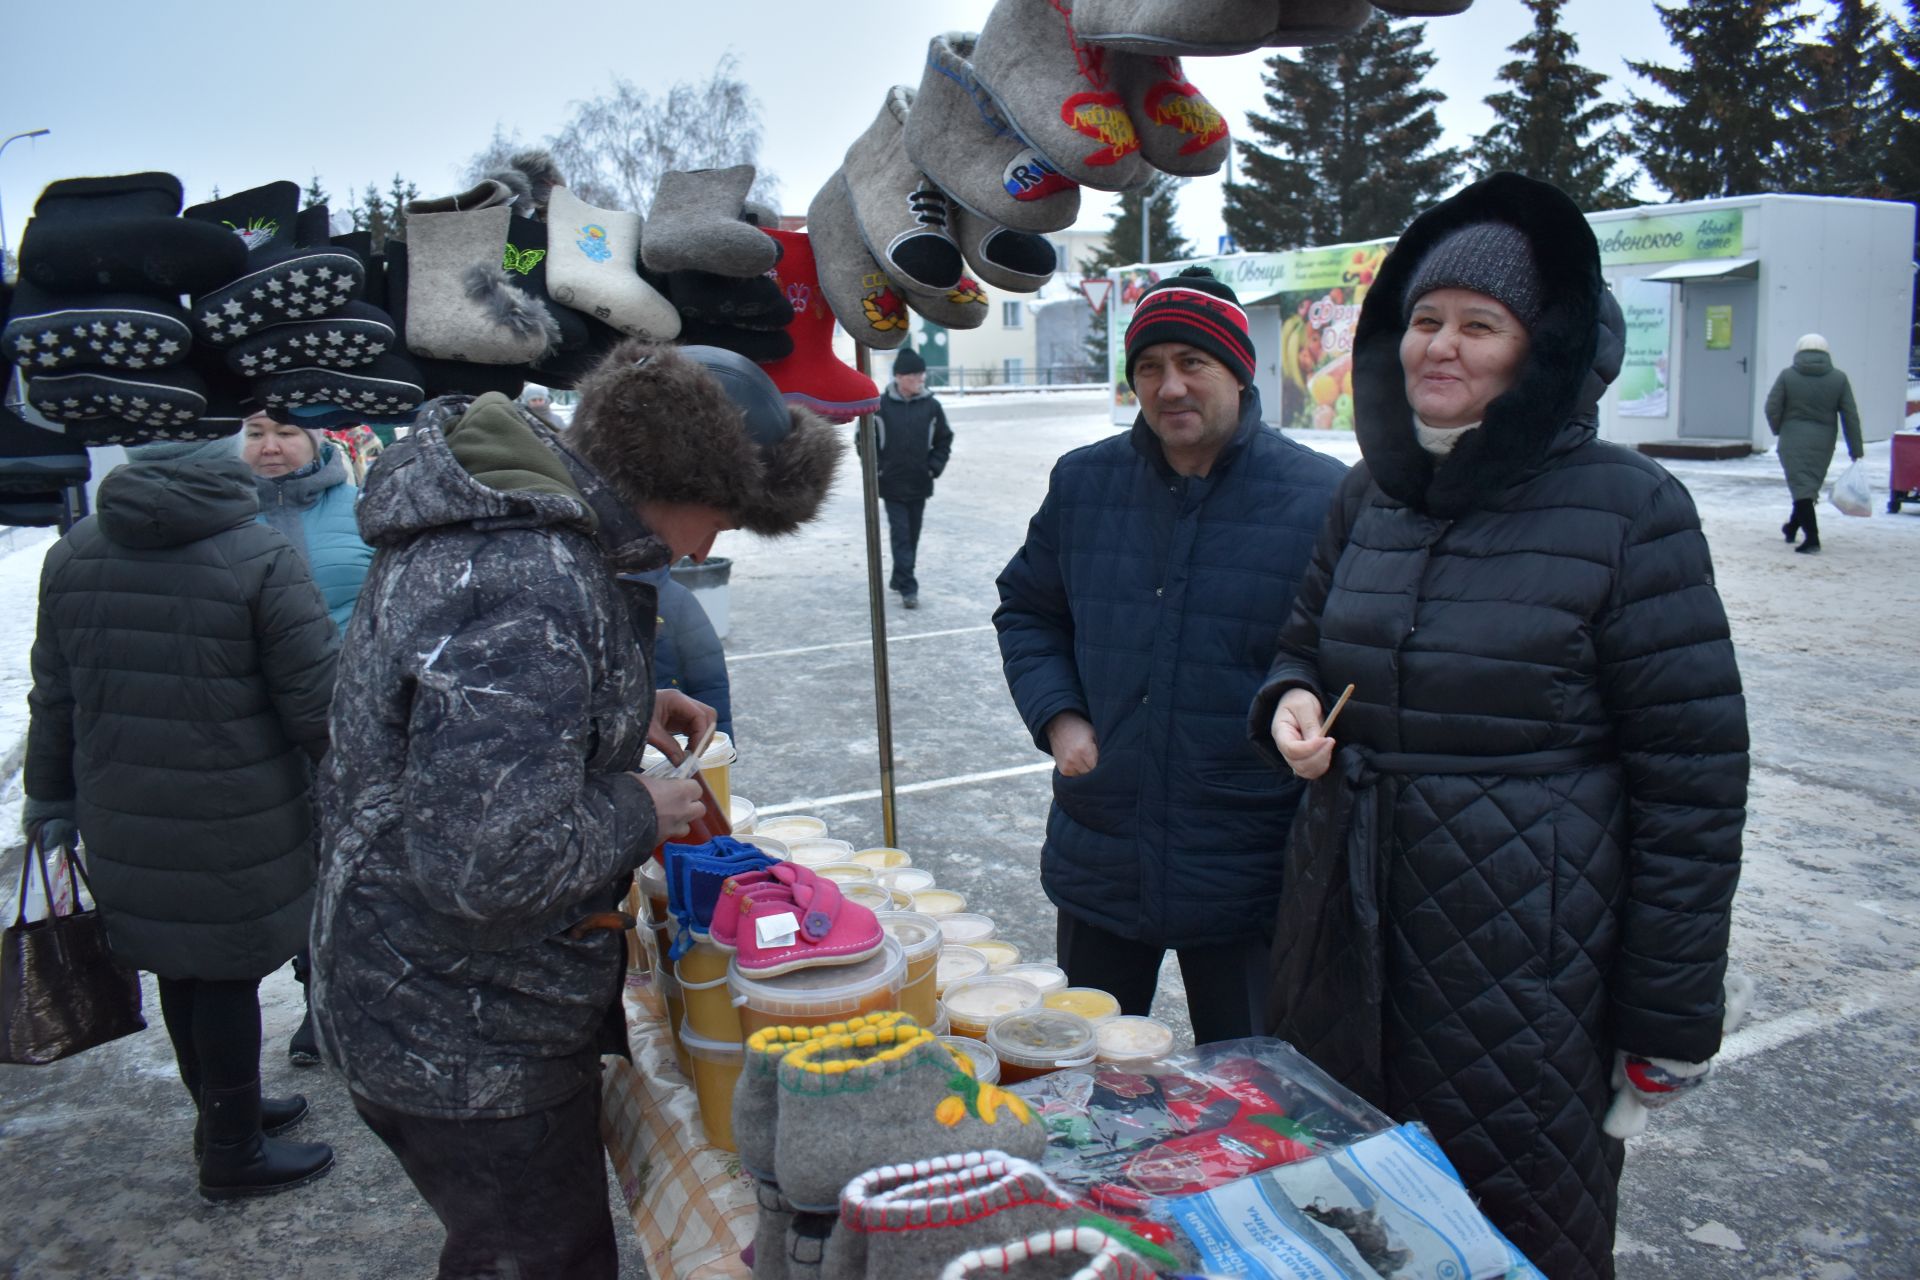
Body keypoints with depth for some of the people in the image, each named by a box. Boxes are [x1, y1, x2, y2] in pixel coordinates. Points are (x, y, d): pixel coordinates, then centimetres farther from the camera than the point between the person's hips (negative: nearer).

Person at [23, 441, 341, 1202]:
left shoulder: (72, 554, 4)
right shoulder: (261, 558, -15)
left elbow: (53, 697, 10)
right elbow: (316, 702, -15)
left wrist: (51, 797, 19)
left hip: (123, 819, 6)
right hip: (236, 821, -6)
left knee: (179, 970, 19)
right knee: (228, 974, 6)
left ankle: (228, 1113, 38)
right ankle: (232, 1154, 20)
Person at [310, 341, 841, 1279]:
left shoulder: (497, 514, 2)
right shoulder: (527, 588, -32)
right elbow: (487, 864, -37)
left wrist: (632, 707, 6)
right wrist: (637, 814, -19)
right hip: (464, 1050, -10)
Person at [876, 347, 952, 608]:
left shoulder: (931, 406, 0)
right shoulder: (881, 405, -7)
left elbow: (944, 439, 9)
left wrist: (935, 467, -1)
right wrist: (876, 470, -4)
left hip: (920, 484, 3)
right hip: (892, 485, -3)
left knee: (912, 535, 11)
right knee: (900, 535, -5)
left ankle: (899, 580, 27)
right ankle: (908, 588, -4)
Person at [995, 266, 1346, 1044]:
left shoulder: (1319, 498, -11)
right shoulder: (1082, 482, 3)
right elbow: (1027, 609, 14)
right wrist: (1058, 717, -1)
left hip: (1246, 882, -3)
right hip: (1097, 867, 4)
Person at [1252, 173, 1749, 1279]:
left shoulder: (1629, 509, -10)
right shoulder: (1371, 496, 6)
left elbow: (1694, 772, -10)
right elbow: (1307, 645, 20)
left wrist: (1669, 1015, -9)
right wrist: (1290, 702, -4)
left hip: (1527, 959, -5)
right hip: (1348, 937, 5)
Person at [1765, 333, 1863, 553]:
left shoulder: (1787, 376, -4)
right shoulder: (1839, 379, 2)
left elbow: (1772, 408, -6)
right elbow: (1850, 416, 1)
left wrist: (1779, 430, 12)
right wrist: (1856, 448, 4)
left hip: (1793, 442, -3)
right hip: (1823, 443, 3)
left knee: (1801, 487, -5)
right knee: (1810, 485, 18)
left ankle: (1812, 536, -16)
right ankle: (1792, 527, 33)